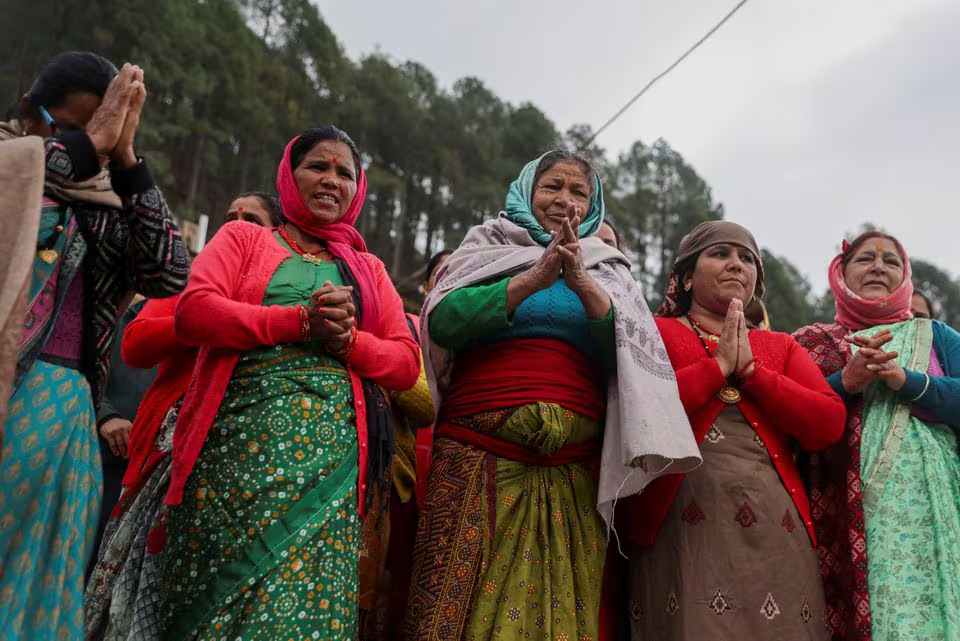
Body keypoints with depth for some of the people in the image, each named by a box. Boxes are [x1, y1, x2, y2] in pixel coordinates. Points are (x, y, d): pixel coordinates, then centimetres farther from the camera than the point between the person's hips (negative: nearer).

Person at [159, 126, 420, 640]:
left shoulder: (368, 269, 21)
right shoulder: (243, 239, 14)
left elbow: (407, 363, 12)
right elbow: (192, 312, -4)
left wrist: (348, 339, -7)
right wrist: (301, 321, -10)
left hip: (332, 453, 2)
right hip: (241, 439, -1)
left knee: (309, 599, -4)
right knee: (219, 593, -2)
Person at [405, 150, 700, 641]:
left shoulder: (605, 270, 17)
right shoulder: (486, 249, 12)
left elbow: (630, 352, 1)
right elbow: (442, 322, -7)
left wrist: (581, 283, -12)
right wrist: (535, 278, -13)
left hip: (574, 473, 2)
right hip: (480, 456, -1)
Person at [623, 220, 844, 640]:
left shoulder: (781, 347, 18)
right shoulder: (656, 332, 6)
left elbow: (829, 424, 3)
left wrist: (749, 368, -4)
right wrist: (719, 365, -7)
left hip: (776, 532, 4)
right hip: (682, 529, -4)